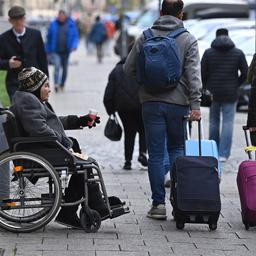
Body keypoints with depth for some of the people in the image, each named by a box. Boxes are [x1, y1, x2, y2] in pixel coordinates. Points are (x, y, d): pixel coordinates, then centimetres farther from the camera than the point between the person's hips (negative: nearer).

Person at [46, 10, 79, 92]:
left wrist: (74, 45, -15)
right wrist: (48, 50, 8)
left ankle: (62, 85, 26)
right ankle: (56, 84, -25)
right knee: (57, 65, -22)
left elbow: (75, 36, 2)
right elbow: (49, 38, 7)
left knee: (65, 68, 10)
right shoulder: (53, 24, 0)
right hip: (55, 51, -2)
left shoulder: (71, 24, 0)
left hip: (65, 51, 2)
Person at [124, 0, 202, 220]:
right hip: (178, 103, 0)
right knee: (177, 148, 18)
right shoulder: (188, 40, -2)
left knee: (156, 154, 4)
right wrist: (195, 104, -13)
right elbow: (193, 74, -10)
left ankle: (159, 203, 3)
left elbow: (129, 68, 4)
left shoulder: (146, 37, 2)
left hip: (151, 103, 1)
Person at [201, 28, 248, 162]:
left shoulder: (208, 53, 0)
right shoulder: (238, 53, 1)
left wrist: (207, 87, 11)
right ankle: (223, 154, -7)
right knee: (228, 123, 0)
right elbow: (245, 72, 0)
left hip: (213, 93, 1)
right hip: (230, 94, -1)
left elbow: (202, 73, -3)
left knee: (214, 122, 14)